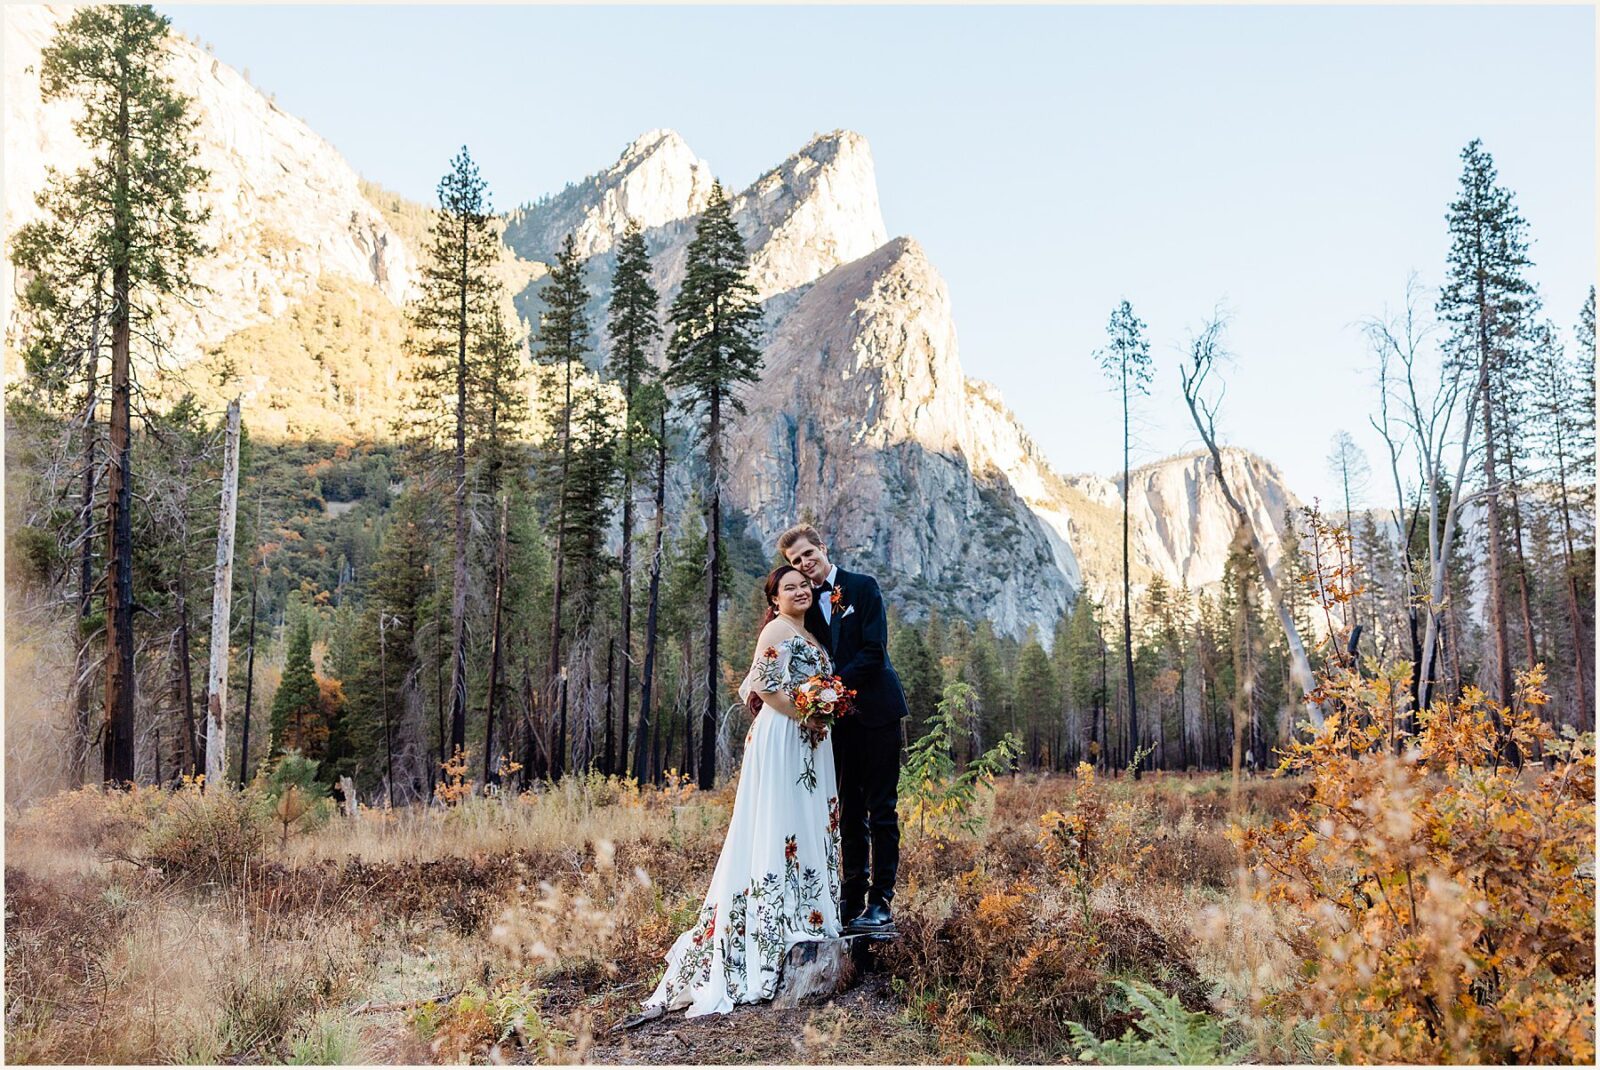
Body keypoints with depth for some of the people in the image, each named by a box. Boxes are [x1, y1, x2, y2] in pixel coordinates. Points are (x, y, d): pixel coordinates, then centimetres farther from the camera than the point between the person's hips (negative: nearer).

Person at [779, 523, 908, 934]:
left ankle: (880, 901, 0)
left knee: (880, 809, -2)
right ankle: (853, 898, 13)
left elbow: (874, 650, -12)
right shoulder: (806, 603, 11)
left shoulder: (863, 587, -4)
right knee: (849, 811, 8)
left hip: (876, 711, -5)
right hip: (839, 715, 5)